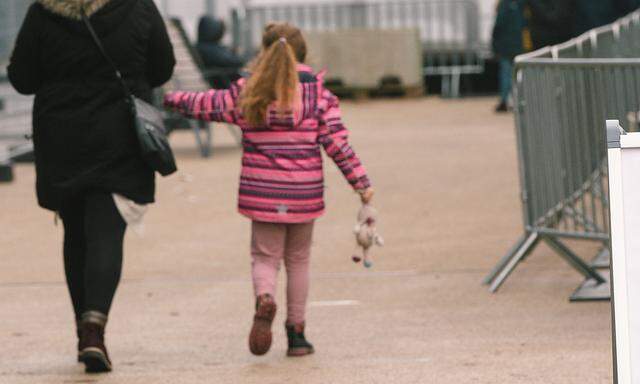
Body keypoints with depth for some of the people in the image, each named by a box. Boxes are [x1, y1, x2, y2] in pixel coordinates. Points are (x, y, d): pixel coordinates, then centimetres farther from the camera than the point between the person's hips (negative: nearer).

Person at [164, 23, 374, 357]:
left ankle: (264, 298, -24)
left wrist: (170, 98, 24)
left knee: (265, 257, 9)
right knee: (298, 260, 15)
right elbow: (337, 142, -5)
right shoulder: (318, 94, -4)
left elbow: (206, 105, 7)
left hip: (262, 192, 0)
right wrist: (361, 183, 0)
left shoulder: (246, 93, -2)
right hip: (304, 192, 0)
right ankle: (296, 333, 15)